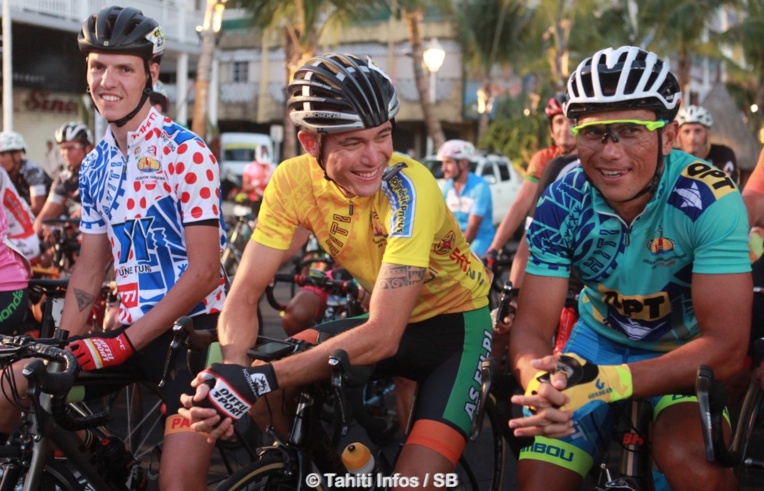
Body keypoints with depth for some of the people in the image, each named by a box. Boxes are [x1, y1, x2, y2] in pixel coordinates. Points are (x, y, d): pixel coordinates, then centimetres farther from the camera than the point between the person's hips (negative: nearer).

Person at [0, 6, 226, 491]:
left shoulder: (186, 152, -11)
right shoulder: (95, 165, 10)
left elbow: (204, 270, -16)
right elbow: (90, 269, 13)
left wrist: (126, 343, -19)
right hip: (127, 331, 6)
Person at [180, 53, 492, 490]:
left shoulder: (407, 188, -30)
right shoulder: (294, 180, -17)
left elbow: (383, 336, -34)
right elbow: (245, 295, -15)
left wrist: (260, 379, -42)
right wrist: (234, 373, -36)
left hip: (457, 322, -5)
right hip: (386, 318, 5)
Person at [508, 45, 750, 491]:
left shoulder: (709, 199, -28)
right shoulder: (561, 206, -19)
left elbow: (726, 345, -31)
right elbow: (532, 325, -19)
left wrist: (610, 382, -45)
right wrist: (540, 381, -44)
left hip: (685, 352, -2)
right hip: (600, 340, 3)